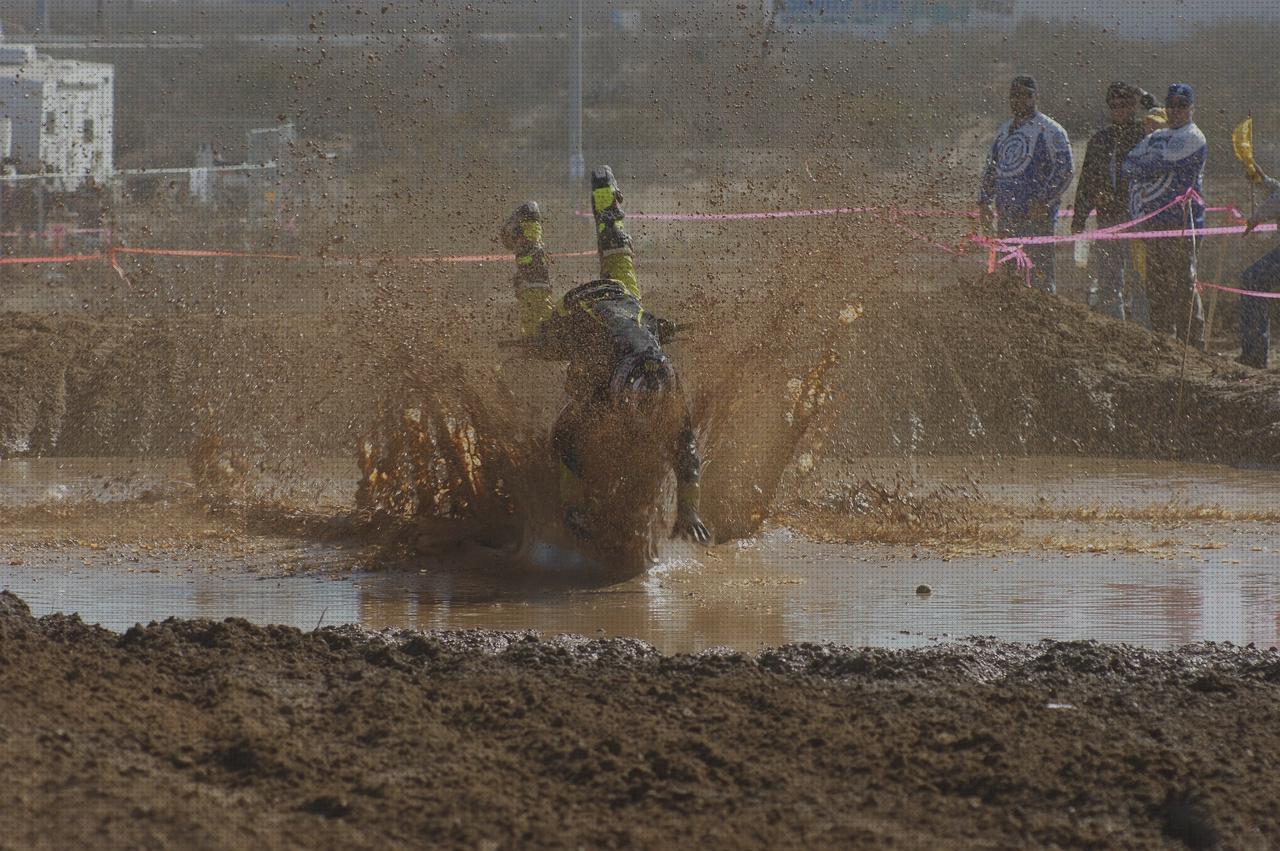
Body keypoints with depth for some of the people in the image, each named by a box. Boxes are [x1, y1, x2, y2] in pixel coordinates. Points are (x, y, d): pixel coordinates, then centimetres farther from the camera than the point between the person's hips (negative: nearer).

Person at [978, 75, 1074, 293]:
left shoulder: (1049, 130, -3)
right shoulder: (1004, 131, 19)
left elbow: (1064, 171, -9)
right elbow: (991, 169, 26)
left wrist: (1043, 202, -16)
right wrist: (984, 202, 15)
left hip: (1036, 215, -7)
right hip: (1006, 216, 7)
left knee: (1040, 275, -10)